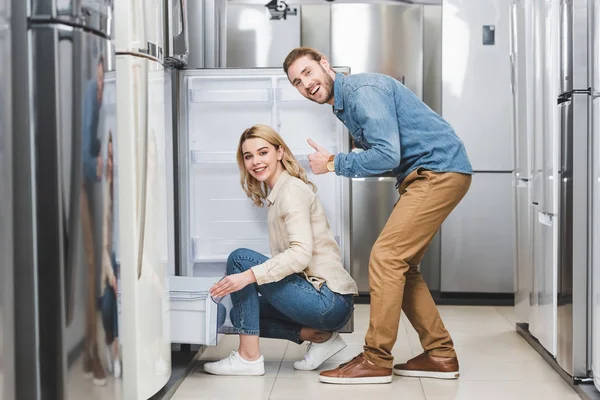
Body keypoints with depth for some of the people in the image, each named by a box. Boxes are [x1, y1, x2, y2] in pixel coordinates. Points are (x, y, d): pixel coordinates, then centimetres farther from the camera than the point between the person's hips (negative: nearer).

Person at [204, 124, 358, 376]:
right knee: (241, 313, 15)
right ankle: (320, 337, 6)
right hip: (327, 301, 10)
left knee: (240, 259, -14)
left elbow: (301, 253, -24)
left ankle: (249, 357, -11)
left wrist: (249, 275, -30)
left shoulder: (292, 188, -10)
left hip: (330, 300, -10)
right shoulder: (277, 193, 18)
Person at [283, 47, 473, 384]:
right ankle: (440, 354, 16)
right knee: (402, 265, 10)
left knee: (386, 257, -14)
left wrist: (334, 164, -12)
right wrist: (335, 161, 4)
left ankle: (377, 361, -7)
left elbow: (387, 155, -24)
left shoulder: (364, 90, -16)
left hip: (440, 171, -10)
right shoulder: (343, 103, 16)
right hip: (423, 176, 10)